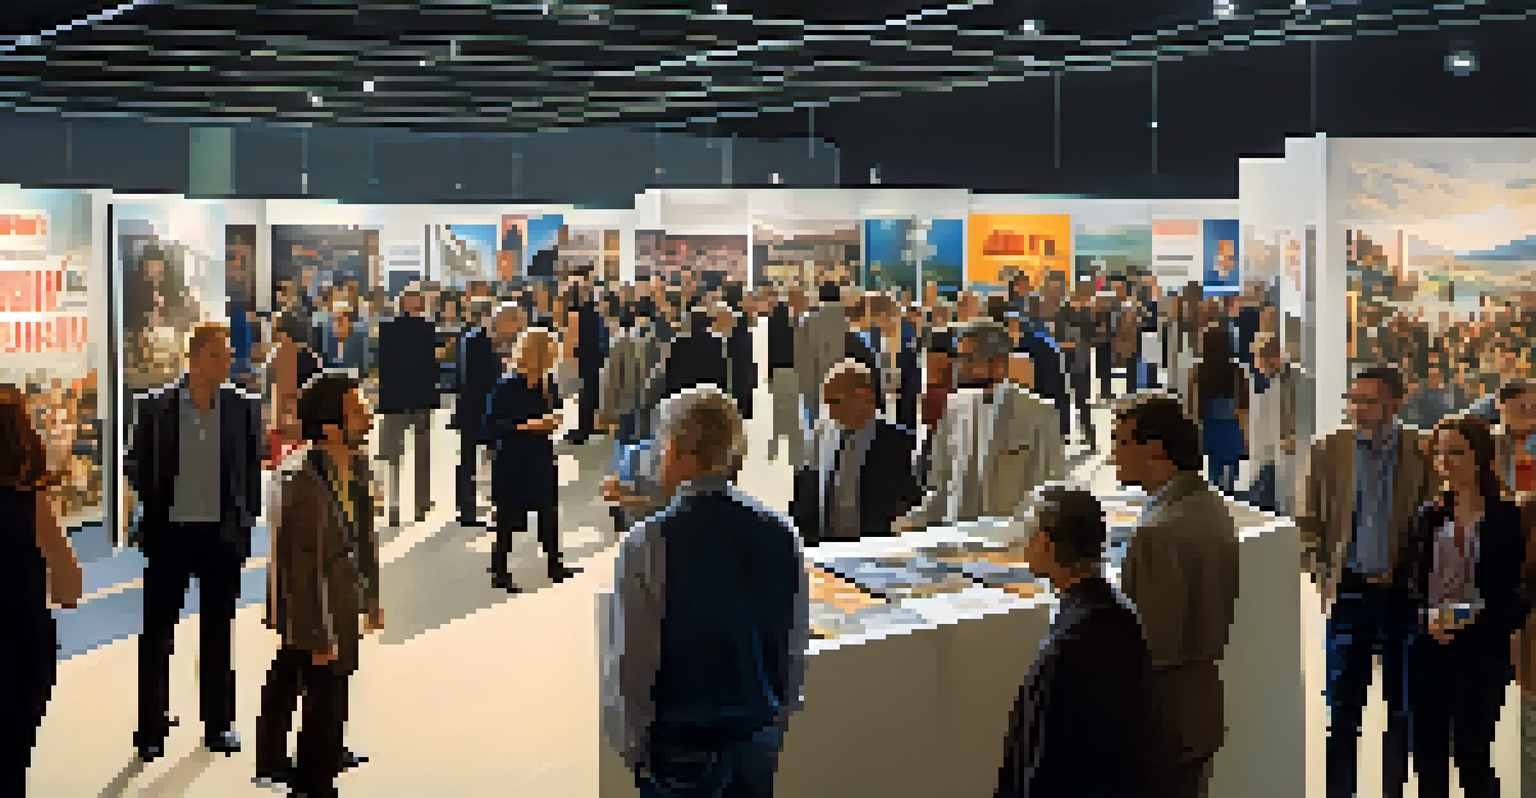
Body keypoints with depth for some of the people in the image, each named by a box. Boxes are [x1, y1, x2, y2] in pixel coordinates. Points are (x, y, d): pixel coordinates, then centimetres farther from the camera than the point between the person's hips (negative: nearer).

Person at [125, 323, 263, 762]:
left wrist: (245, 518, 0)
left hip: (222, 534, 1)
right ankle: (151, 726, 15)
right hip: (170, 532, -1)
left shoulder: (244, 408, -1)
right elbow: (136, 466, 3)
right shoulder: (155, 408, -4)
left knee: (218, 631, 11)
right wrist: (154, 506, -6)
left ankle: (218, 723, 22)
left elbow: (253, 467, 6)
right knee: (157, 631, 5)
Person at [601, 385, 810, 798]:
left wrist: (630, 746, 2)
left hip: (681, 751, -4)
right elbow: (796, 651, 6)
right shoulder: (780, 535, -4)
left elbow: (630, 664, -13)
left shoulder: (647, 544, -18)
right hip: (760, 739, 4)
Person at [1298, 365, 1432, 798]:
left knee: (1401, 705, 10)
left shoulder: (1423, 453, -3)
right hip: (1349, 591, 1)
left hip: (1404, 595, 0)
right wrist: (1322, 577, -3)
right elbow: (1308, 522, 5)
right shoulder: (1328, 451, 1)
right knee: (1343, 702, 4)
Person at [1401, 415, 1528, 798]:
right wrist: (1428, 616, -10)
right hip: (1428, 651, 4)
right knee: (1428, 752, 9)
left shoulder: (1506, 518, -3)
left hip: (1481, 653, -4)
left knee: (1473, 754, -2)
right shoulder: (1430, 516, 8)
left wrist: (1471, 621, -17)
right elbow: (1408, 582, 8)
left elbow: (1516, 595, -4)